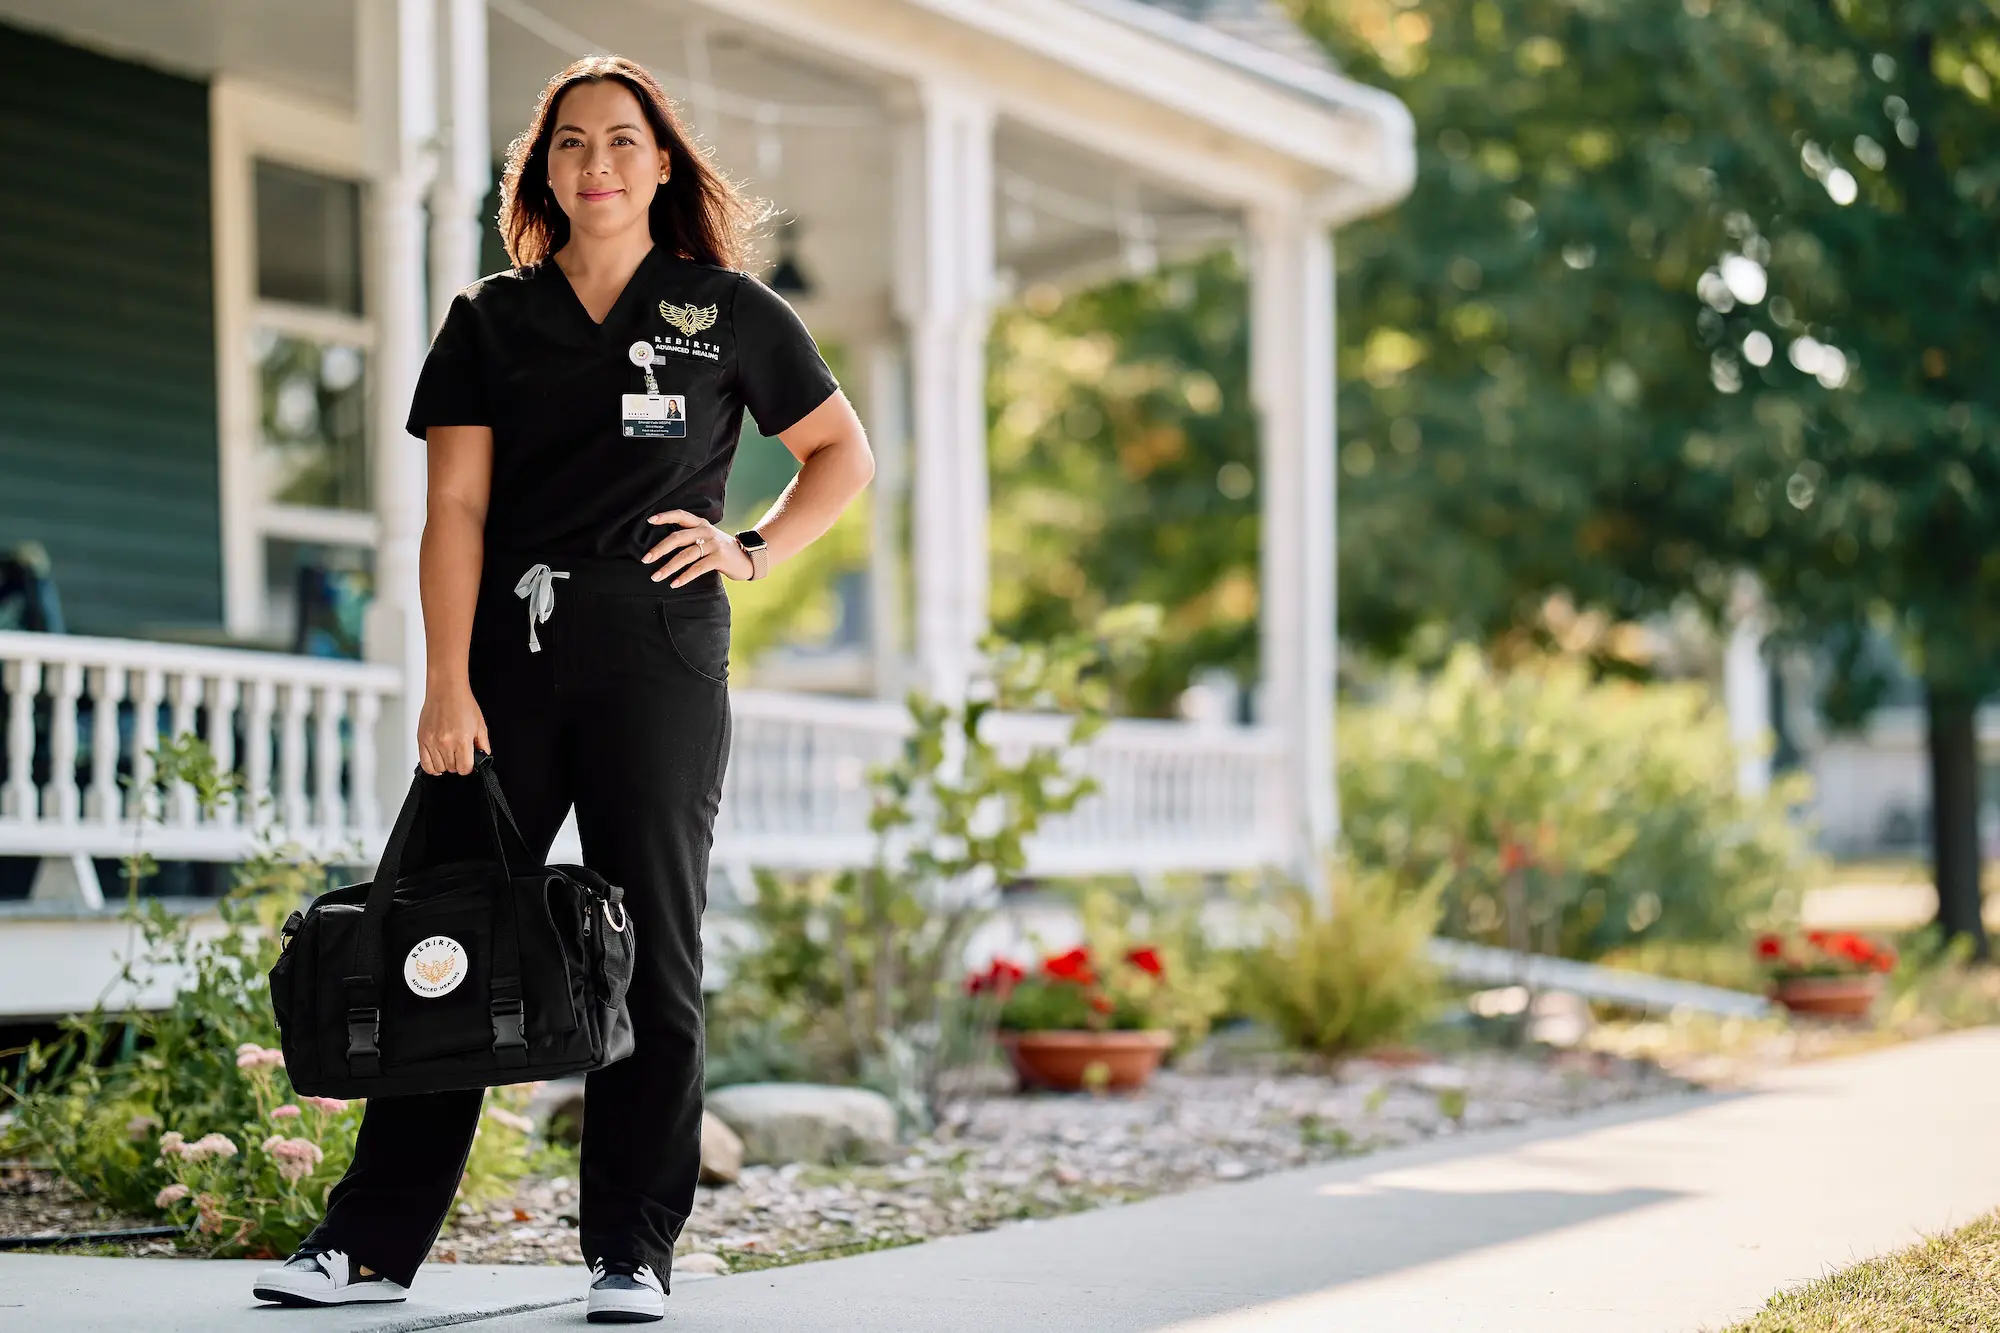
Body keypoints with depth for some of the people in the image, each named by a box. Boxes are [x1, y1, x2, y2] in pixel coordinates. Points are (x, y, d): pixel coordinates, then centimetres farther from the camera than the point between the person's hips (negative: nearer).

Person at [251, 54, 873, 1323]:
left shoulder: (729, 312, 7)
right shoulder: (493, 319, 10)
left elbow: (845, 452, 16)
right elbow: (456, 506, 3)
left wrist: (752, 550, 1)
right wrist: (447, 682, -6)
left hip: (659, 658, -1)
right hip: (510, 656, 2)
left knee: (651, 954, 1)